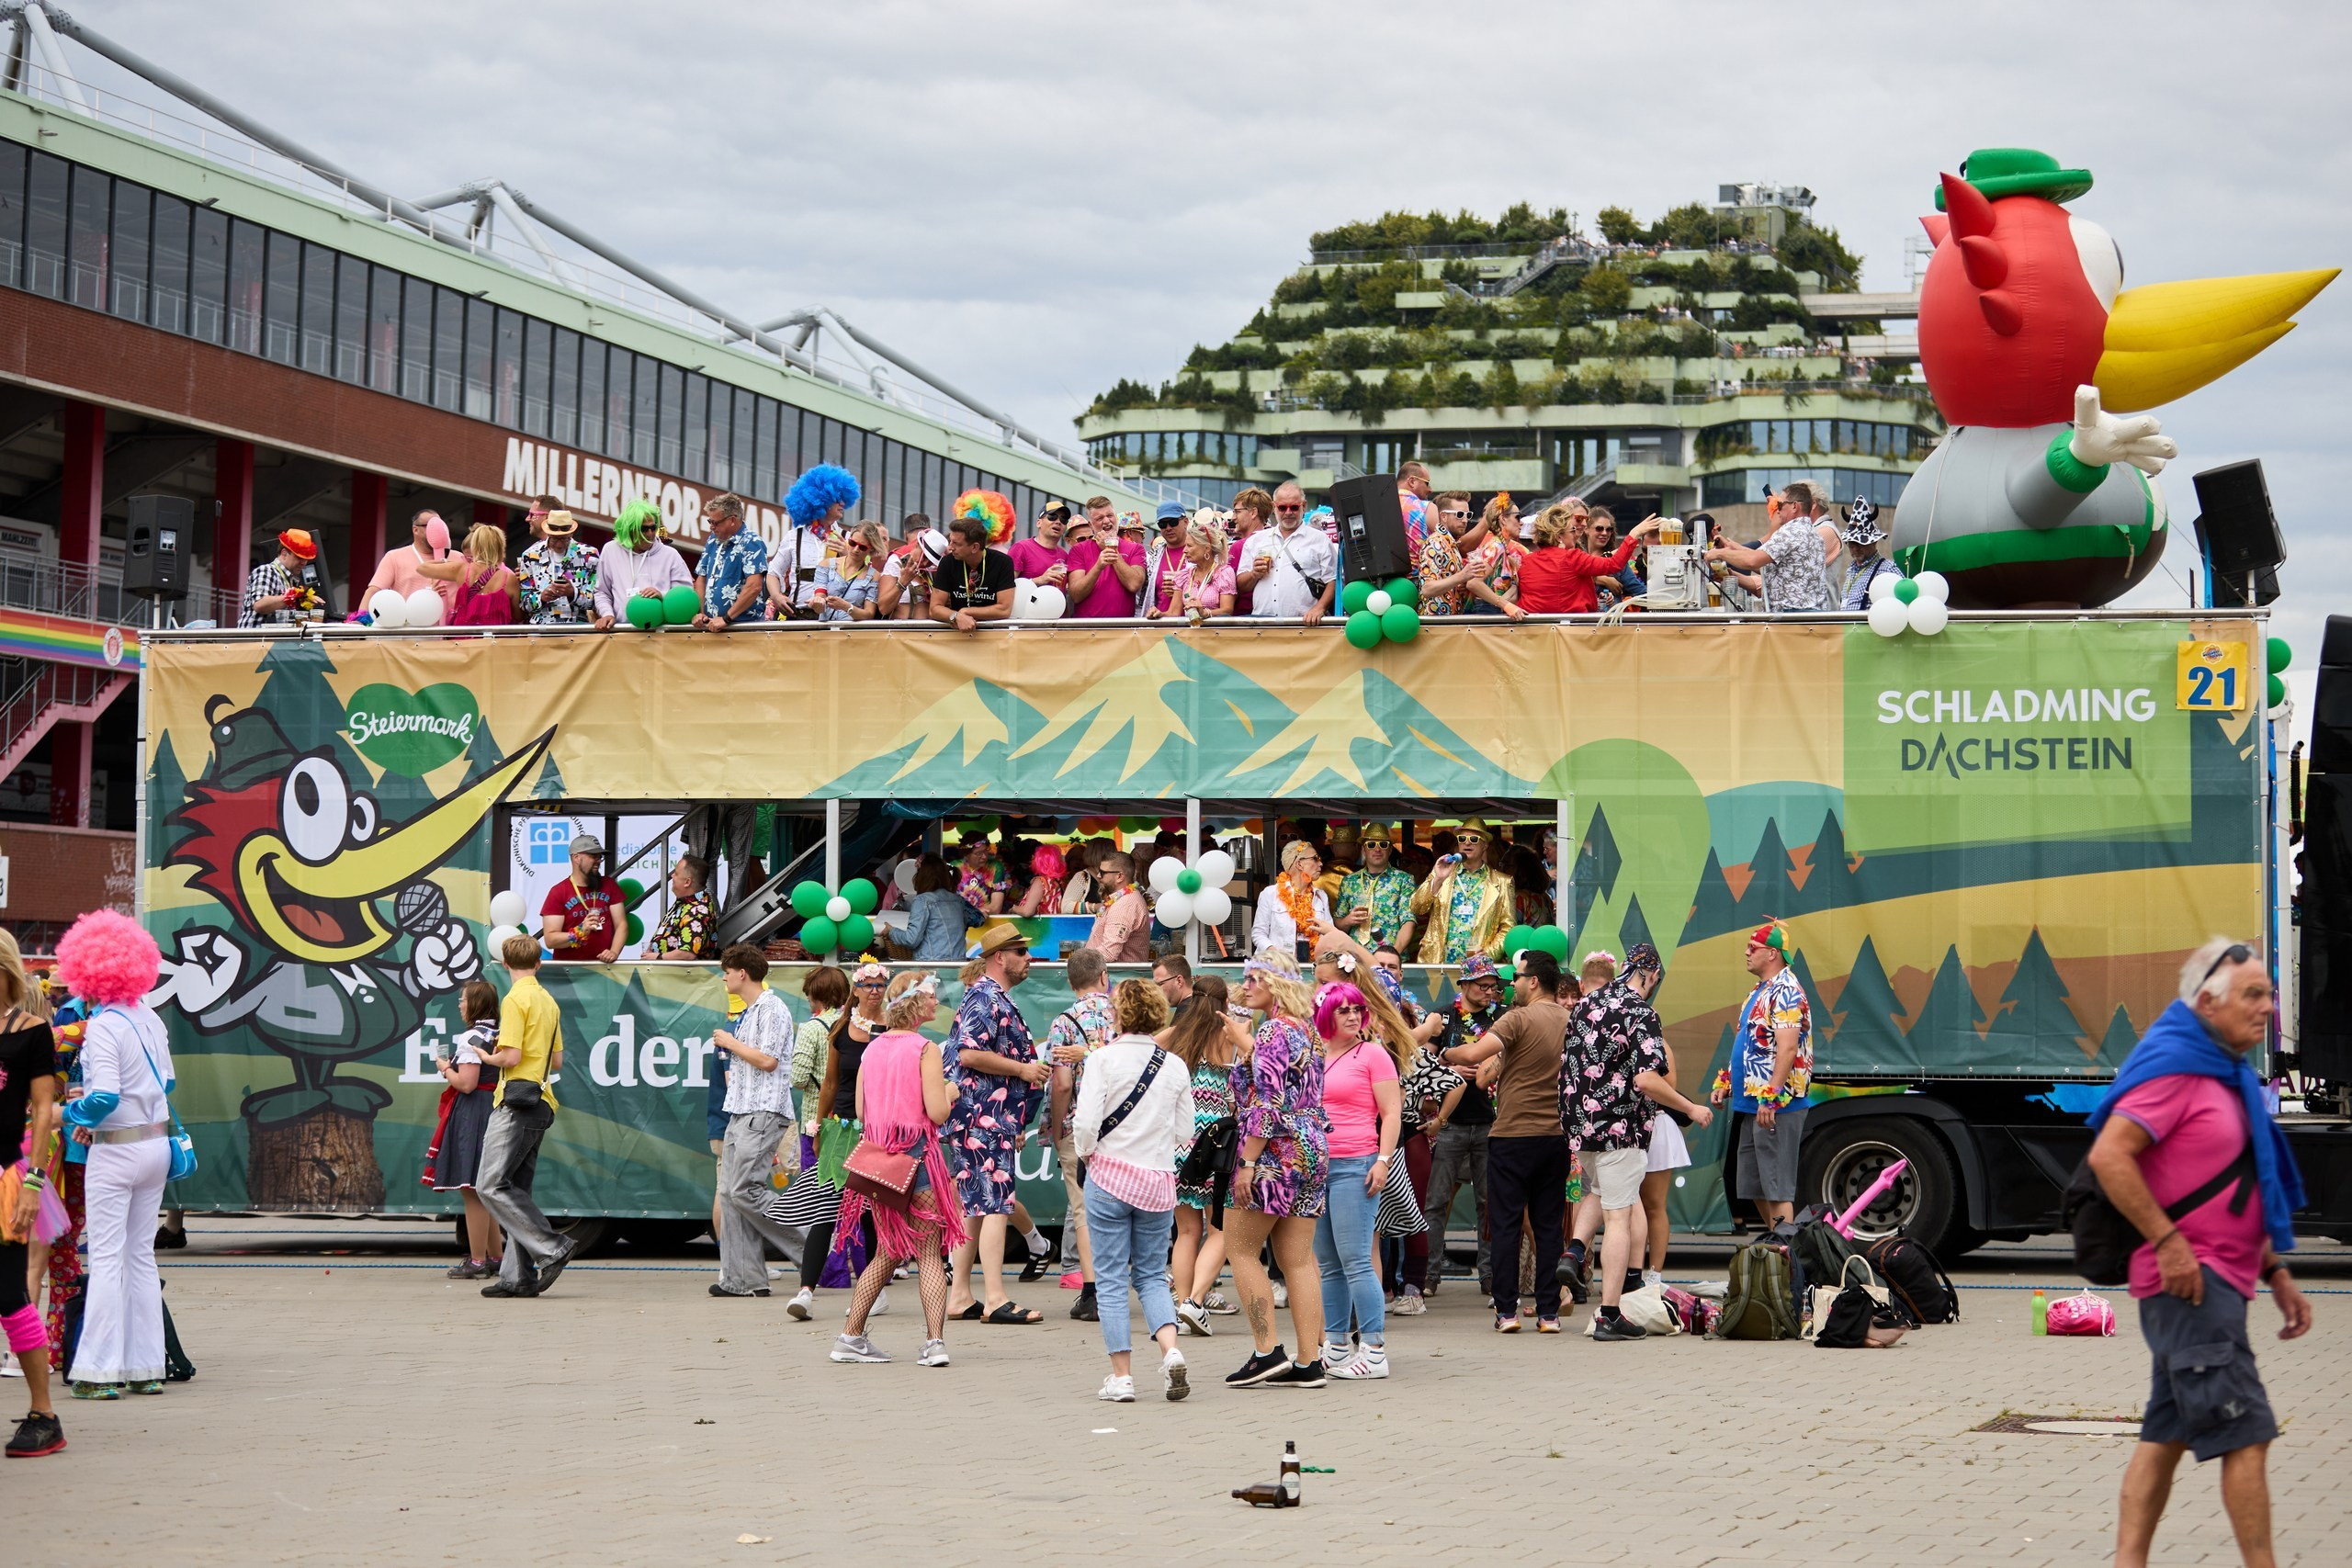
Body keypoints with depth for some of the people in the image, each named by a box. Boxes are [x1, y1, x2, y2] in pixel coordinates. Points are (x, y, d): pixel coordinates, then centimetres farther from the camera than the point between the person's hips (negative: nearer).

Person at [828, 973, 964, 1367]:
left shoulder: (873, 1049, 8)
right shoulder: (925, 1050, -10)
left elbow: (861, 1112, 9)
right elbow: (938, 1113, -15)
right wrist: (950, 1093, 5)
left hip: (878, 1155, 6)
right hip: (918, 1154, -6)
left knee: (887, 1252, 16)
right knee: (929, 1254, 0)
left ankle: (851, 1337, 13)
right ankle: (935, 1341, -8)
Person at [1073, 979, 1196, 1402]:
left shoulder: (1106, 1058, -9)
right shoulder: (1174, 1066, 2)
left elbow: (1086, 1123, -14)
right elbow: (1185, 1132, 5)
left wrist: (1088, 1154, 5)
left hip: (1109, 1177, -3)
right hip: (1158, 1182, 3)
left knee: (1112, 1280, 4)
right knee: (1152, 1276, 13)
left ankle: (1121, 1376, 3)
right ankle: (1170, 1350, -10)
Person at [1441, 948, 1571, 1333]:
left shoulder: (1520, 1019, -12)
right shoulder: (1570, 1021, 8)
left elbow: (1474, 1053, -24)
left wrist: (1447, 1055, 0)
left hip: (1513, 1135, -5)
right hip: (1557, 1136, 5)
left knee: (1505, 1225, 1)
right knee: (1548, 1225, 8)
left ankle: (1507, 1311, 0)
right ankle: (1549, 1312, 6)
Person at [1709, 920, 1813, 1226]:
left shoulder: (1785, 992, -15)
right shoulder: (1760, 991, 17)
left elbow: (1788, 1048, -24)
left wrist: (1770, 1098, -28)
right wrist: (1727, 1081, 21)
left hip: (1776, 1107, -11)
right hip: (1750, 1103, 11)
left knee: (1776, 1185, -10)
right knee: (1753, 1183, 15)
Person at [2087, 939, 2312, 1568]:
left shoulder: (2230, 1074, 18)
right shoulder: (2174, 1065, -13)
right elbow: (2109, 1155, -23)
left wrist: (2277, 1273, 20)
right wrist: (2167, 1241, -23)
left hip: (2214, 1280, 10)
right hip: (2189, 1279, -10)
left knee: (2168, 1433, 10)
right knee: (2246, 1433, -11)